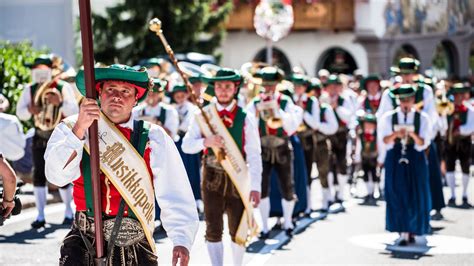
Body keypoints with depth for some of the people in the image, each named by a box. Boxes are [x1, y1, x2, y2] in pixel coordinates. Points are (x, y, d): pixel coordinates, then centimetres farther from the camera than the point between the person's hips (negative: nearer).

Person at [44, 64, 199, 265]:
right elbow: (57, 175, -12)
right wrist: (79, 130, -23)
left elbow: (175, 197, -5)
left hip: (136, 249, 0)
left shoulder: (154, 138, 1)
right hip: (84, 243, 0)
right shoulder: (71, 129, 3)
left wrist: (181, 241, -18)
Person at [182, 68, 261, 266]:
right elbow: (186, 145, -3)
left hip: (238, 178, -1)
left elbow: (254, 155, -6)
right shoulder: (203, 115, 2)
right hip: (212, 177, 1)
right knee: (213, 230, 3)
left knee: (238, 231, 7)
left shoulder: (245, 118, -4)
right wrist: (206, 141, -23)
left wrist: (255, 187, -13)